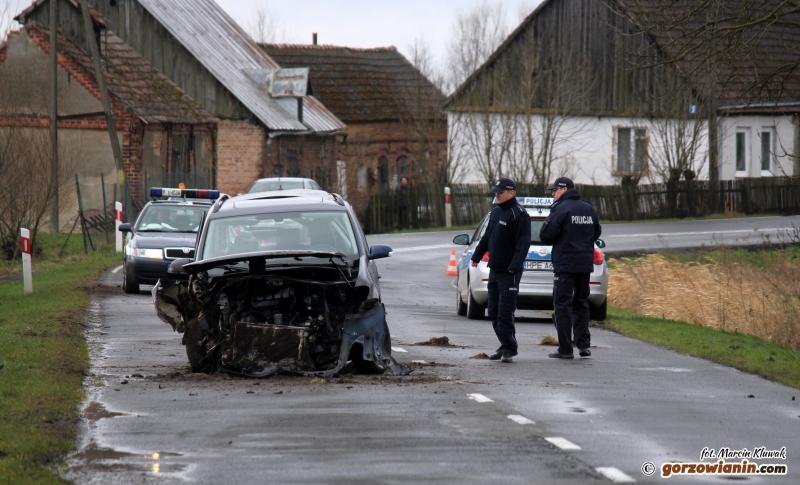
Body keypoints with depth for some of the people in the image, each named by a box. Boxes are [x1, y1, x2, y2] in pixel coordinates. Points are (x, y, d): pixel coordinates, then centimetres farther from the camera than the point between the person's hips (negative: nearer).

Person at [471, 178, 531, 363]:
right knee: (493, 312, 10)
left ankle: (508, 349, -5)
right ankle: (506, 347, 18)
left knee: (505, 313, -10)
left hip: (509, 272, -9)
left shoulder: (519, 214, -11)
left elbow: (523, 243, -18)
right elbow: (487, 237, 25)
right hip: (494, 269, 9)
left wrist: (515, 266, -25)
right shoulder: (495, 212, 15)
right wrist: (476, 256, 23)